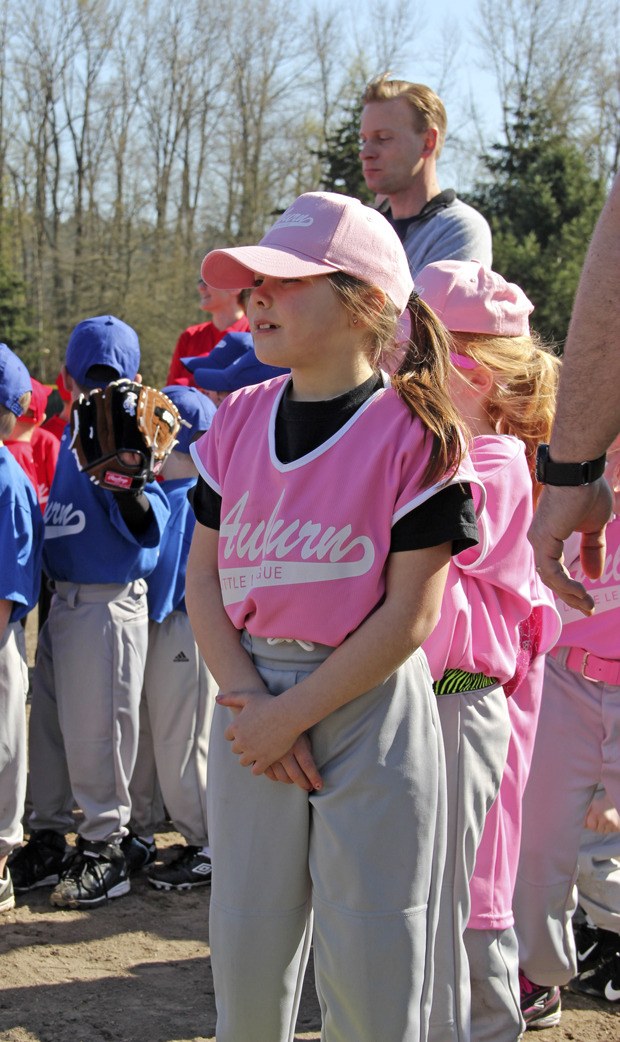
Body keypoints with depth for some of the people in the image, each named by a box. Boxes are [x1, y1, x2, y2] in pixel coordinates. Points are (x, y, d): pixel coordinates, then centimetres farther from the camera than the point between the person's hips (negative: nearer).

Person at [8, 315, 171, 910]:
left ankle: (105, 849, 11)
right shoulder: (72, 435, 12)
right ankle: (47, 838, 26)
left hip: (110, 603, -8)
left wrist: (130, 488, -36)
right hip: (63, 597, 8)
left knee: (96, 728, -1)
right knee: (49, 721, 14)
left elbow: (147, 524, -17)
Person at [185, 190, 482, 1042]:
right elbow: (203, 578, 6)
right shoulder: (238, 421, 7)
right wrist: (246, 698, -8)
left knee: (370, 962, 3)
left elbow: (408, 615, -13)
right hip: (251, 704, 5)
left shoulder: (415, 432, -10)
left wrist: (289, 715, -14)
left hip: (369, 705, -5)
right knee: (245, 940, 12)